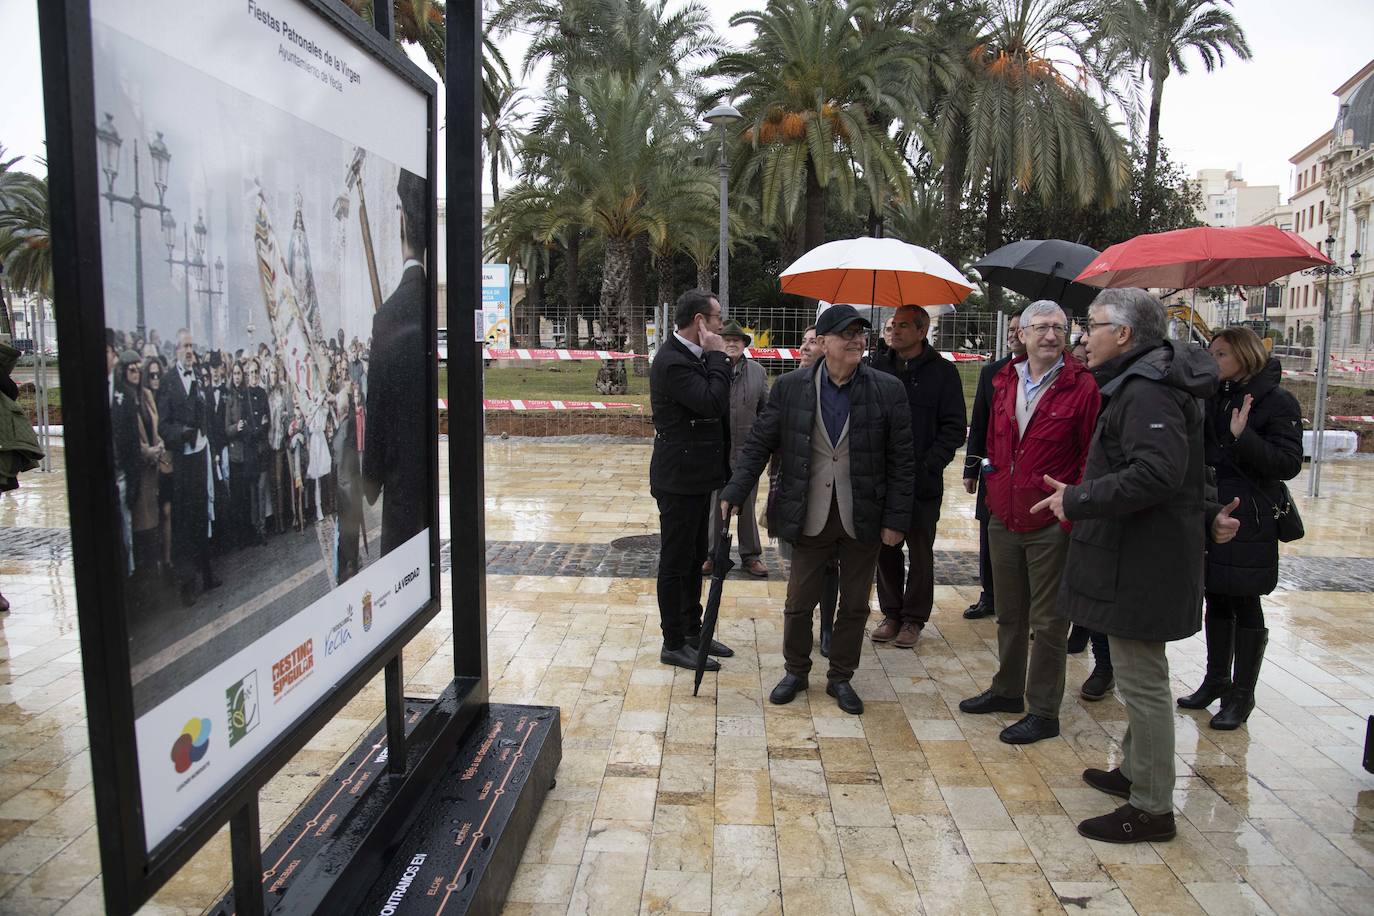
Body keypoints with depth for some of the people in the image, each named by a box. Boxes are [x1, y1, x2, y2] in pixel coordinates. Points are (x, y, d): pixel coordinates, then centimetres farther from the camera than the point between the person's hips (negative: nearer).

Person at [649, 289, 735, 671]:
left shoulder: (694, 356, 10)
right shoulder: (671, 361, -20)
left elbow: (716, 408, 16)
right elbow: (713, 402, -27)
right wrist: (718, 357, -19)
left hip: (698, 477, 10)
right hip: (679, 480, -10)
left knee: (694, 558, 19)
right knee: (675, 562, 2)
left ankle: (692, 630, 32)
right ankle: (673, 644, 13)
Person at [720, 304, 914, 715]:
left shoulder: (888, 390, -6)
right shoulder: (790, 387, -4)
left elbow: (902, 461, -3)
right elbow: (758, 444, 1)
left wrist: (896, 519, -6)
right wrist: (734, 492, -7)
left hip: (864, 518, 0)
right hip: (810, 517, 0)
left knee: (854, 604, 13)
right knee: (799, 602, 11)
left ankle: (841, 677, 32)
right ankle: (796, 671, 33)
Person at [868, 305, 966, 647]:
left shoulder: (942, 372, -2)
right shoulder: (878, 366, 6)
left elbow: (954, 427, -3)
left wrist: (928, 465, -13)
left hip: (922, 481, -3)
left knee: (920, 550, 7)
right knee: (885, 548, 9)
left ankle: (914, 618, 19)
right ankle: (891, 613, 23)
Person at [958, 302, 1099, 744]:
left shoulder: (1082, 387, -9)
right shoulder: (1006, 382, 8)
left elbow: (1092, 457, -7)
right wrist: (993, 488, 12)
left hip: (1051, 525, -6)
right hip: (1004, 520, 6)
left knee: (1047, 622, 4)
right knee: (1009, 613, 19)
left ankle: (1043, 712, 16)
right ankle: (1007, 689, 36)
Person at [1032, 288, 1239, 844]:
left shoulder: (1147, 391, -19)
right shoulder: (1138, 384, 16)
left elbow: (1156, 474, -31)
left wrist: (1077, 500, -25)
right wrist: (1206, 517, 21)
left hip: (1141, 564, -11)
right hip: (1138, 558, 11)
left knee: (1142, 683, -1)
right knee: (1139, 677, 21)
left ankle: (1152, 809, 11)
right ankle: (1134, 772, 37)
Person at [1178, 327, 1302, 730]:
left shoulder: (1277, 402, -9)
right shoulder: (1213, 398, 10)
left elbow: (1289, 463, -16)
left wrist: (1243, 438, -27)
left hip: (1248, 521, -6)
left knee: (1245, 606, 4)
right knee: (1216, 601, 15)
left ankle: (1242, 695, 16)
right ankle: (1216, 679, 30)